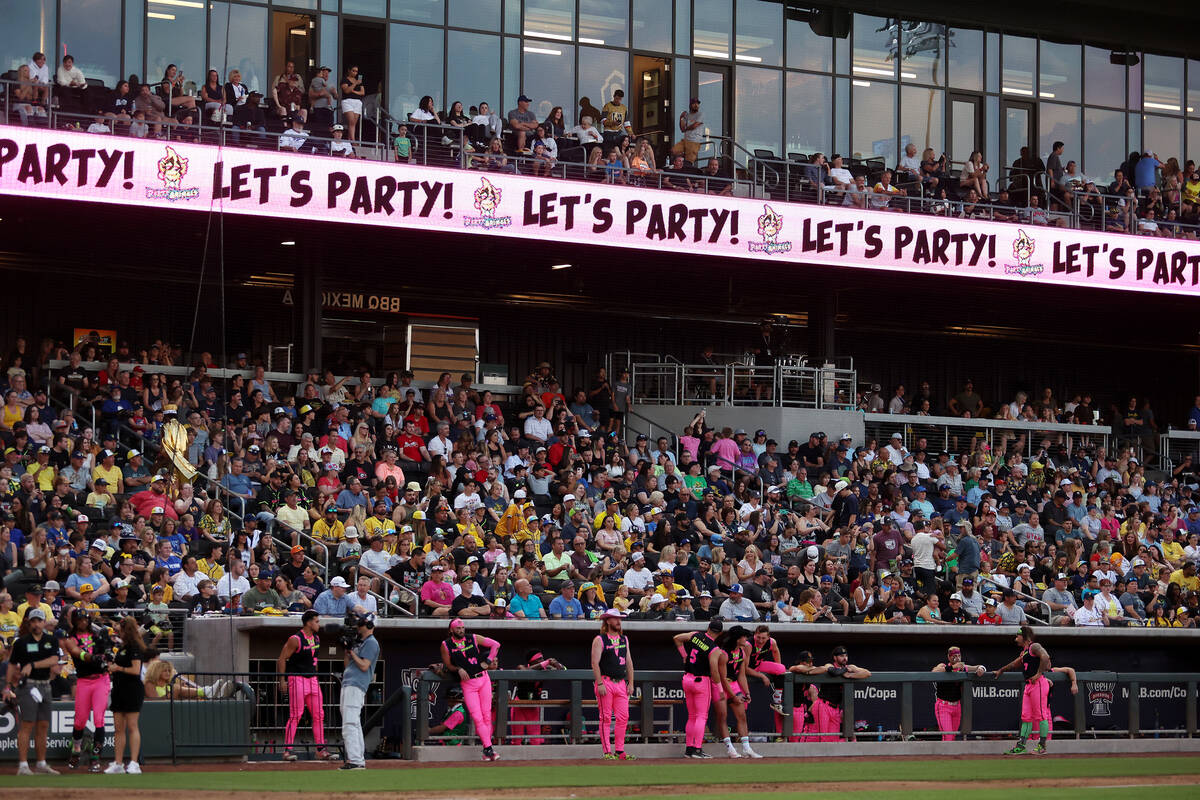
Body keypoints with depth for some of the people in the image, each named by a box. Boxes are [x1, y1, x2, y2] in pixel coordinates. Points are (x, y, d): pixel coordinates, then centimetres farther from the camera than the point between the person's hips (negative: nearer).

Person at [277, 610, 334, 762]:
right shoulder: (295, 640, -13)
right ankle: (287, 749, -7)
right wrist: (282, 680, -17)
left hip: (312, 680, 8)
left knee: (318, 715, 5)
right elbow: (282, 658, -12)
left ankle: (321, 750, 9)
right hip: (297, 679, -8)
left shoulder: (316, 638, 12)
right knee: (295, 715, -10)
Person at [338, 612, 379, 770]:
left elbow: (364, 666, -14)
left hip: (355, 686, -11)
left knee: (349, 724, -18)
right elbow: (348, 665, 24)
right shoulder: (361, 643, 24)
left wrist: (352, 652, -9)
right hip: (348, 686, 11)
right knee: (354, 724, 12)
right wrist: (347, 650, 13)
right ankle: (359, 760, 16)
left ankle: (355, 760, -24)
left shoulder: (371, 643, -5)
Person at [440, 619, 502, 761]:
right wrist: (458, 669, -11)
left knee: (486, 715, -1)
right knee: (477, 718, -11)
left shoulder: (474, 638, 5)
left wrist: (488, 662, -2)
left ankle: (486, 750, 4)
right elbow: (447, 665, 8)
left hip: (483, 679, 2)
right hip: (467, 684, -2)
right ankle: (489, 748, -13)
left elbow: (495, 644, 8)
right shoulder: (446, 645, 2)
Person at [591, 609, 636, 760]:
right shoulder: (599, 640, -3)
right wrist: (600, 684, -16)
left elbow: (629, 662, 18)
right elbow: (595, 663, -8)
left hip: (621, 683, 6)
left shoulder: (624, 639, 16)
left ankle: (619, 751, 6)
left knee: (623, 718, 1)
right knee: (606, 718, -5)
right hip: (606, 682, -6)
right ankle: (607, 752, -4)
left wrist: (630, 683, 11)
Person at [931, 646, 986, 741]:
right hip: (943, 706, -6)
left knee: (953, 737, 9)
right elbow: (933, 672, -32)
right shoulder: (943, 666, -10)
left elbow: (979, 667, 17)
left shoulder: (963, 668, 5)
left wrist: (980, 669, -9)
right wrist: (952, 667, -38)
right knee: (947, 735, -17)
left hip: (957, 706, 6)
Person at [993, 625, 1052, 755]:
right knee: (1026, 717, 8)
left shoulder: (1034, 647, -7)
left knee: (1041, 715, -6)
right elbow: (1016, 663, 39)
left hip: (1039, 684, -10)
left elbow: (1045, 657, -25)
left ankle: (1042, 745, -4)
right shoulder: (1024, 651, 23)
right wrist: (1001, 670, 50)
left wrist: (1039, 674, -23)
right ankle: (1021, 746, 8)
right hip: (1028, 685, 10)